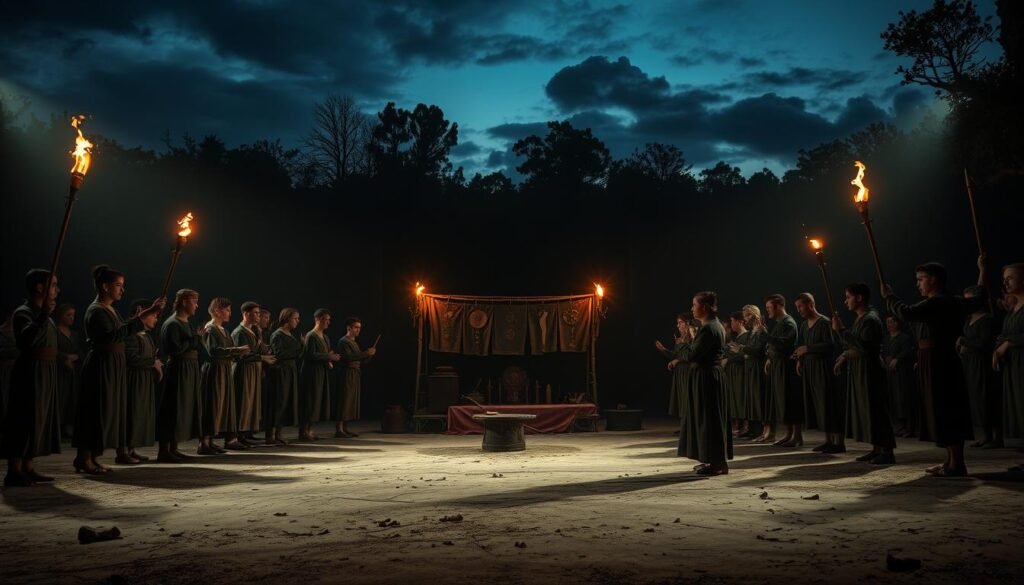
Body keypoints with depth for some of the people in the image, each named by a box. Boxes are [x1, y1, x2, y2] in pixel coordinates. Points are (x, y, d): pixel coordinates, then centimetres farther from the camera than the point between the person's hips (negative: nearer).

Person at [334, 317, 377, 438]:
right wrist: (366, 353, -22)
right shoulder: (343, 342, -7)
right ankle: (339, 429, -11)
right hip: (347, 373, -9)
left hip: (356, 374, 9)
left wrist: (369, 354, 2)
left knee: (352, 401, 7)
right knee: (344, 400, -11)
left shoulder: (354, 342, 20)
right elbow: (348, 357, -21)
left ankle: (345, 428, 11)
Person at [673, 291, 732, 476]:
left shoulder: (709, 328, -19)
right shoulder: (714, 325, 14)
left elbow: (692, 355, -22)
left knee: (708, 419, -3)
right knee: (705, 418, 15)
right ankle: (712, 460, 23)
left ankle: (718, 463, 5)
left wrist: (683, 351, -2)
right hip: (707, 376, 10)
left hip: (706, 378, -10)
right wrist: (689, 348, -1)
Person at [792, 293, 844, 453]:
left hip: (823, 366, -8)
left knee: (829, 403, -6)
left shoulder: (824, 322, -10)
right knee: (817, 404, 8)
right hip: (809, 368, 8)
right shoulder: (804, 325, 14)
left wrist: (807, 349, -19)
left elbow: (829, 345, -19)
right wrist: (799, 360, 6)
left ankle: (839, 442, -2)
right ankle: (828, 440, 16)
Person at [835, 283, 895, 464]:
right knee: (864, 409, 12)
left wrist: (841, 330, -24)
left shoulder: (871, 319, -16)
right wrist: (845, 356, 7)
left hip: (869, 369, -10)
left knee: (874, 409, -7)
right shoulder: (860, 318, 14)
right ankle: (877, 449, 18)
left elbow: (862, 346, -27)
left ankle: (887, 451, -2)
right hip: (858, 369, 10)